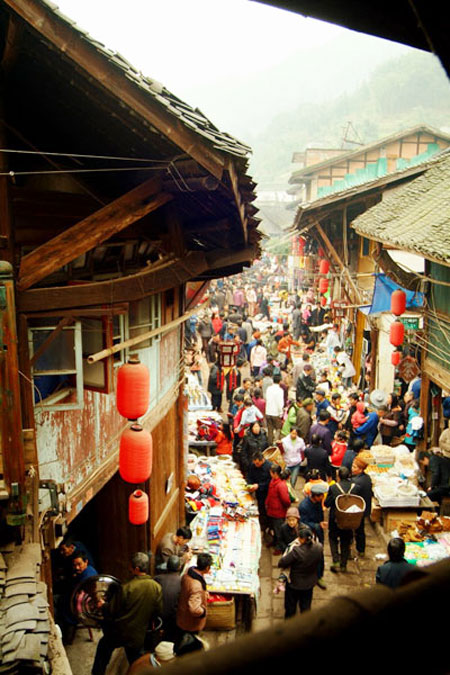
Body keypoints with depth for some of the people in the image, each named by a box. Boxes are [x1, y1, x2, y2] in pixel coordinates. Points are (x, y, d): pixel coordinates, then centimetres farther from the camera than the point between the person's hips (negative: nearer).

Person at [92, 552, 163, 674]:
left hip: (119, 632, -3)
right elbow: (158, 611, -2)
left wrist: (103, 605, 8)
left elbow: (111, 611, -13)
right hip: (138, 635, 3)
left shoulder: (126, 588, -24)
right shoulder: (157, 587, -14)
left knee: (103, 648, 26)